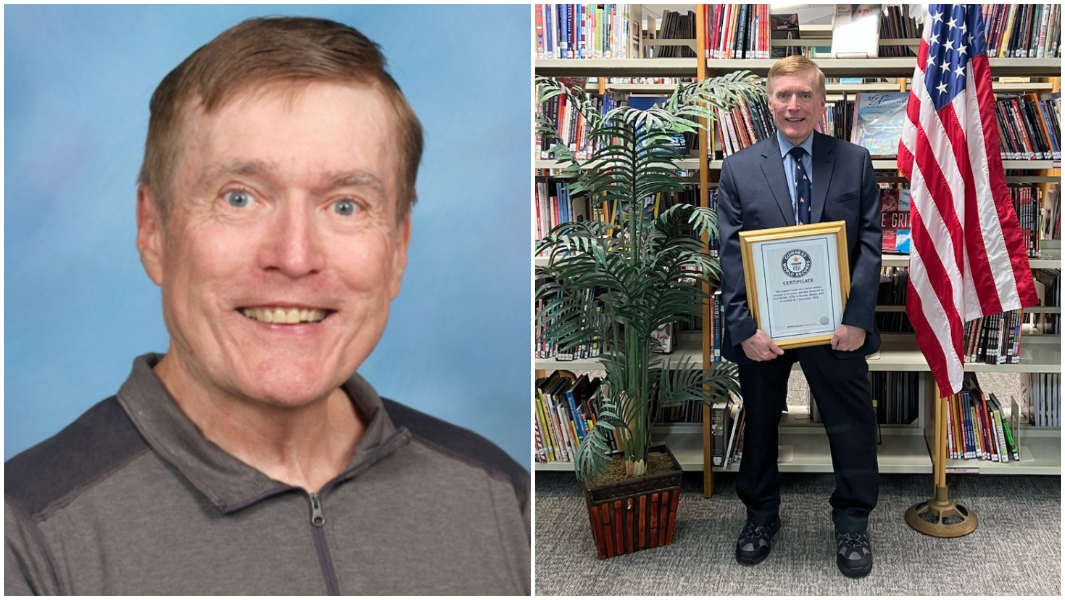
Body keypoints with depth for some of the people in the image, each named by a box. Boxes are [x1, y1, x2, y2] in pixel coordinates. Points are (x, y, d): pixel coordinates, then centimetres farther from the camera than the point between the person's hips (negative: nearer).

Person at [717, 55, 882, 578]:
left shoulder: (855, 161, 3)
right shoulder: (739, 168, 2)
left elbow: (870, 242, -2)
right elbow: (730, 255, -4)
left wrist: (857, 317, -13)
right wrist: (746, 327, -13)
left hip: (836, 324, 0)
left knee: (852, 426, 10)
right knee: (759, 423, 15)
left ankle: (852, 524, 32)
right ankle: (761, 515, 37)